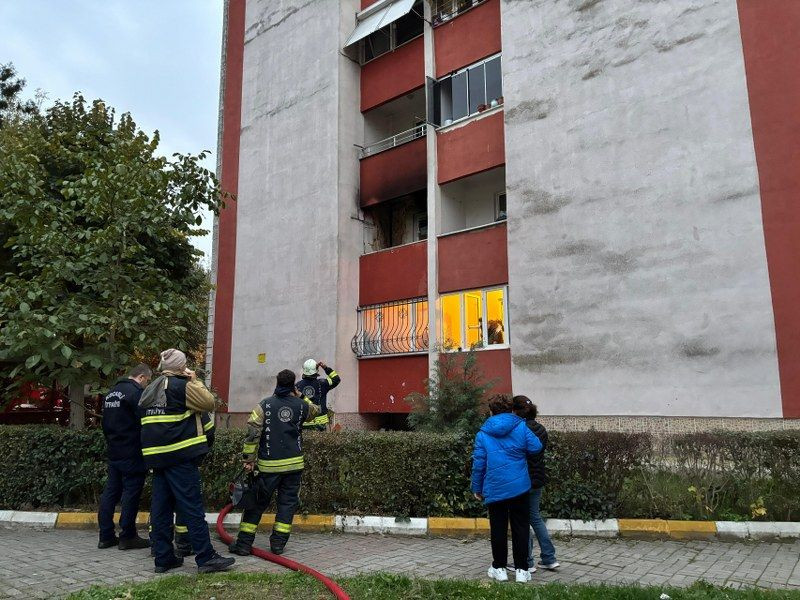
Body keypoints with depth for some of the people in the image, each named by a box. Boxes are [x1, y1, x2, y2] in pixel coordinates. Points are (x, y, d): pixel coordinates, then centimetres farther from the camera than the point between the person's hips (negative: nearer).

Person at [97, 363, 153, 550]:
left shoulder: (111, 393, 15)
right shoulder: (136, 392, -15)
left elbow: (105, 423, 21)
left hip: (113, 452, 9)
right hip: (131, 454, -9)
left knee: (110, 491, 12)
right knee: (131, 492, -1)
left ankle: (106, 536, 17)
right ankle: (127, 536, 4)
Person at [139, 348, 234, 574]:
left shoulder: (150, 390, 16)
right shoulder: (181, 386, -10)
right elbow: (208, 403, -7)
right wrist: (195, 381, 2)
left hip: (156, 455, 8)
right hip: (180, 456, -8)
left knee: (160, 508, 10)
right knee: (192, 507, -5)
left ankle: (163, 558, 15)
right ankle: (206, 558, -2)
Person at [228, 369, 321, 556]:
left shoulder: (265, 405, -3)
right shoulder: (301, 405, 2)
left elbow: (252, 432, -9)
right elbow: (316, 410, 25)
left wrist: (248, 458, -3)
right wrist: (301, 397, 30)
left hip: (268, 464, -1)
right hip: (294, 463, 1)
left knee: (257, 503, 9)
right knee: (287, 502, 10)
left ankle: (244, 543, 12)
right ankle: (278, 543, 8)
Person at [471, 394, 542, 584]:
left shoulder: (483, 433, -1)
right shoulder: (520, 426, -2)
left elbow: (478, 463, -1)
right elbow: (536, 447, -8)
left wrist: (477, 488, 8)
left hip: (494, 489, 0)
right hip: (519, 487, 0)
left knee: (498, 528, 11)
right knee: (520, 527, 9)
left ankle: (499, 568, 18)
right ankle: (521, 569, 13)